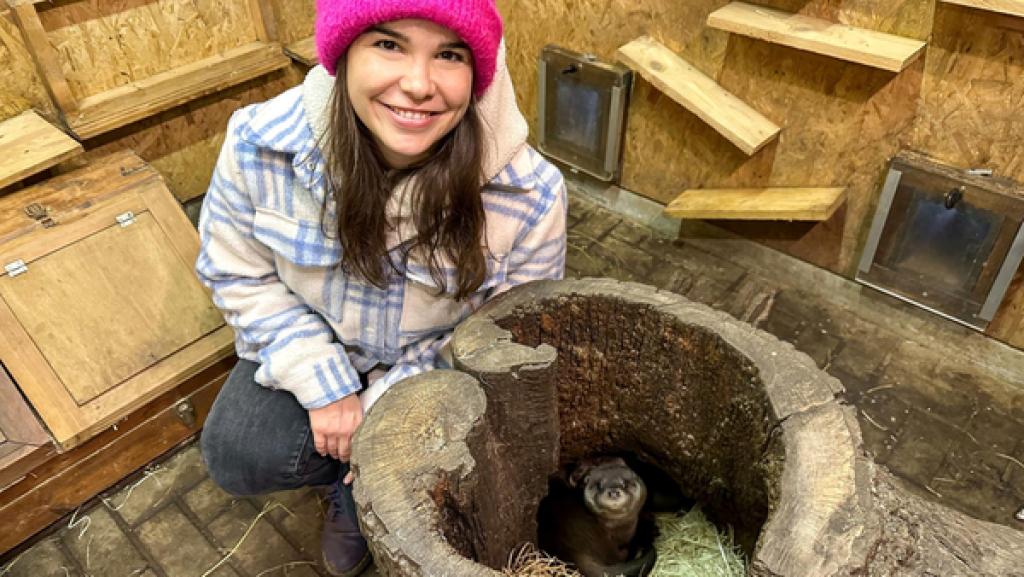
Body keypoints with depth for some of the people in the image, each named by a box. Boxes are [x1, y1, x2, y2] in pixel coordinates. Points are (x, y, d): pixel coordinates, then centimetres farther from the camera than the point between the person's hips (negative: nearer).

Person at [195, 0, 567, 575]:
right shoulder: (260, 145, -25)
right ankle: (352, 475, 16)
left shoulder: (530, 195, -29)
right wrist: (324, 386, -18)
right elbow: (239, 273, -9)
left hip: (437, 369, 0)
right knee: (238, 456, -17)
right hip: (315, 350, 2)